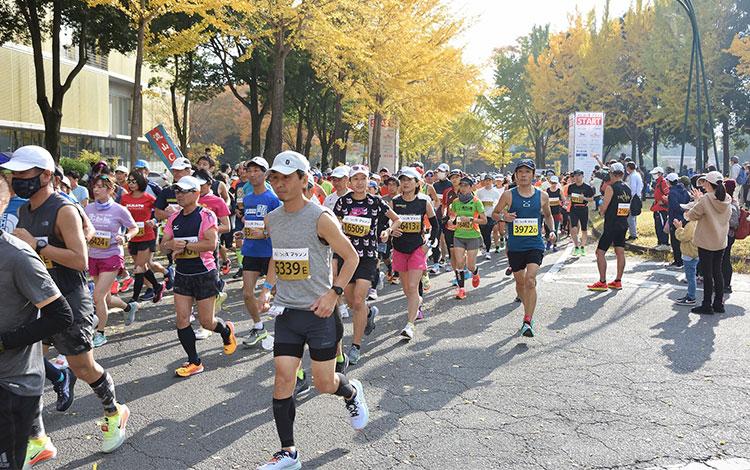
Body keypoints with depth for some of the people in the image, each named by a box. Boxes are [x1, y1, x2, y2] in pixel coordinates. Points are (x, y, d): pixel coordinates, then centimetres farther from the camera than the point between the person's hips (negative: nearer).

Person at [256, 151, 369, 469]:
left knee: (325, 384, 4)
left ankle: (352, 392, 40)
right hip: (286, 312, 5)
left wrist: (333, 293, -16)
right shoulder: (272, 219, 6)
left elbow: (351, 257, -7)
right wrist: (268, 287, 8)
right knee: (282, 380, 0)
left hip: (319, 312, -5)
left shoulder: (321, 218, -13)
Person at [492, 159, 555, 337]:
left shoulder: (542, 196, 3)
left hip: (535, 245, -1)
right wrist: (503, 216, -13)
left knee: (530, 280, -17)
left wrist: (552, 230, 4)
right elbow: (494, 213, 9)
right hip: (515, 246, 1)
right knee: (520, 281, 13)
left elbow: (548, 215, 20)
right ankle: (525, 301, 42)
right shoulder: (508, 195, 0)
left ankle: (527, 321, -14)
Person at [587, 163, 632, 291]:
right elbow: (629, 209, 14)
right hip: (623, 224, 8)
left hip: (611, 225, -8)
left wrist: (601, 211, 6)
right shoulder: (627, 189, 9)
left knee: (600, 252, -2)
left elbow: (603, 208, -14)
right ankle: (618, 281, 16)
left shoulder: (610, 187, -13)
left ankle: (602, 282, -3)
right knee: (620, 252, 11)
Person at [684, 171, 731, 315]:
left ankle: (707, 305, 7)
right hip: (721, 242, 6)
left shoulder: (705, 200, -20)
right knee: (717, 272, 14)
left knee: (707, 273, 1)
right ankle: (719, 303, 20)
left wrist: (686, 214, 7)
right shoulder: (727, 200, 1)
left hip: (706, 242, -6)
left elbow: (691, 216, -13)